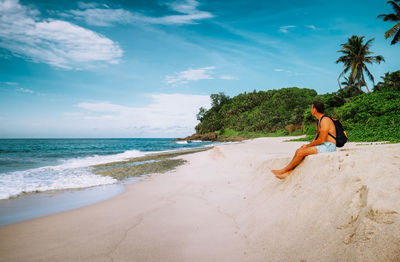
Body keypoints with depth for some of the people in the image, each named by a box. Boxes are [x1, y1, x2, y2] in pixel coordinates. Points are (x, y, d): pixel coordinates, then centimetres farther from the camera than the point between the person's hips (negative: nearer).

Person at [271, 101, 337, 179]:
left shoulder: (325, 120, -15)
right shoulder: (319, 121, 18)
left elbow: (321, 140, -21)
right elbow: (316, 138, 21)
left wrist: (308, 146, -9)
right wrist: (307, 145, 5)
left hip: (328, 146, -9)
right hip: (322, 145, 9)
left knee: (301, 152, -20)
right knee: (298, 151, -3)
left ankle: (283, 170, -9)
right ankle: (288, 173, -9)